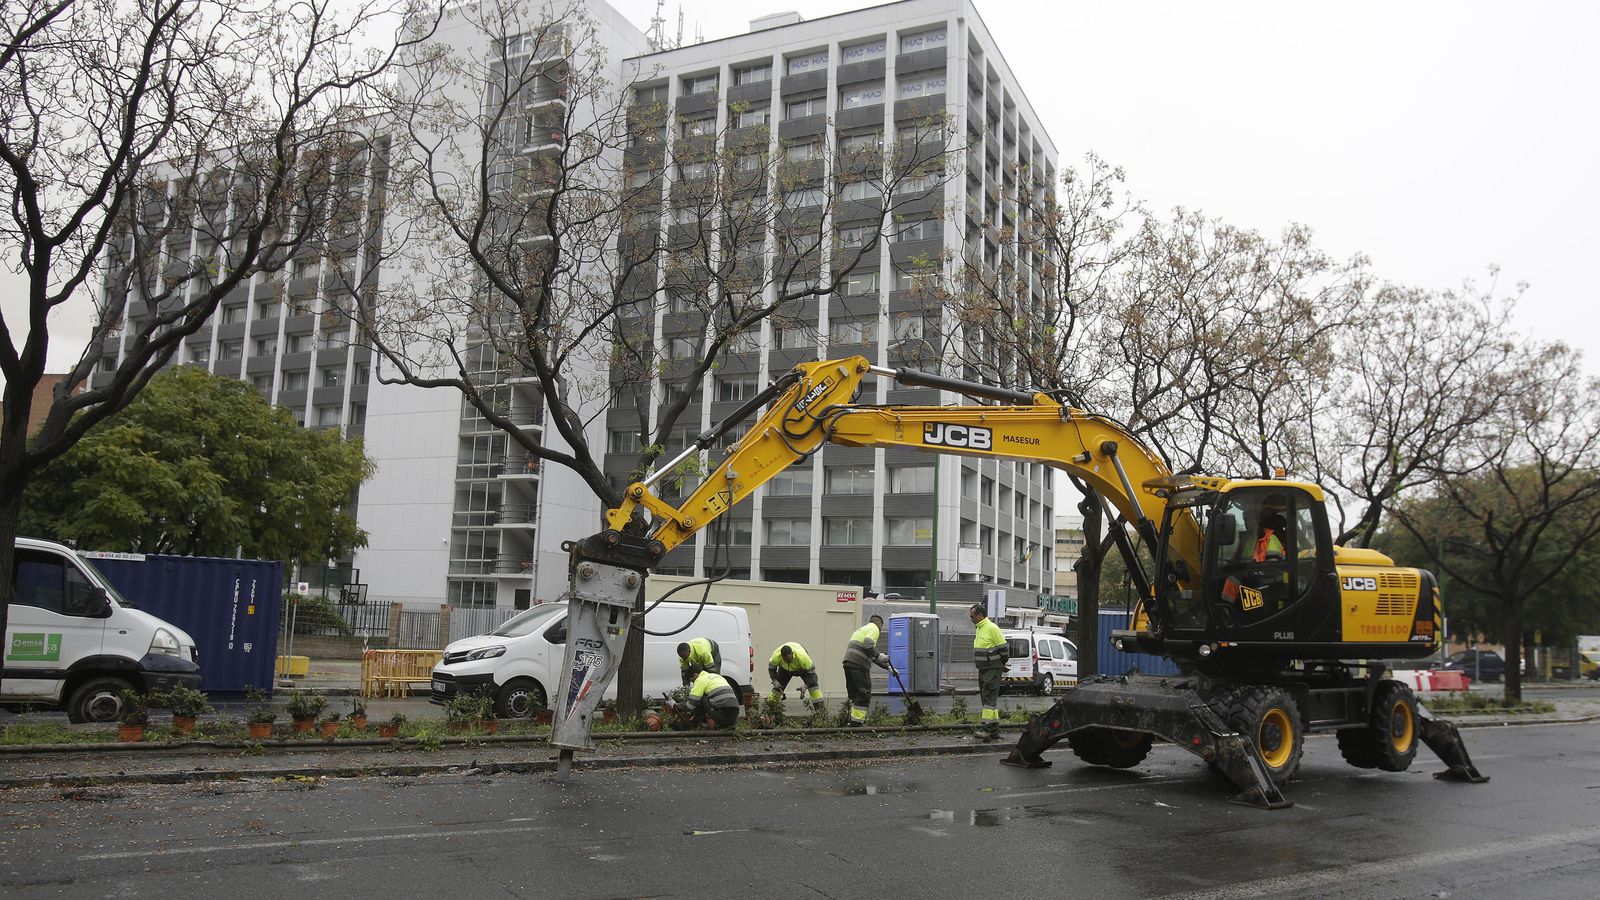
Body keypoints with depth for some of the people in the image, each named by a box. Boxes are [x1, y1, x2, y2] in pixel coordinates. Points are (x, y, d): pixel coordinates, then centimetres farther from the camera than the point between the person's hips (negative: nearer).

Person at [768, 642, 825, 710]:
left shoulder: (802, 657, -44)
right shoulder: (776, 656, -37)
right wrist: (775, 681, -26)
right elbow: (771, 668, -15)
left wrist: (805, 686, -37)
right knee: (777, 686, -5)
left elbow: (811, 671, -31)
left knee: (812, 683, -19)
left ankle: (820, 706, -13)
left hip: (804, 667, -2)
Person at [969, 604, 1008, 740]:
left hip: (993, 669, -10)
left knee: (989, 697, -13)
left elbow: (1003, 648, -13)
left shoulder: (992, 628, -14)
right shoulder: (978, 629, 15)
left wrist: (1001, 665, -2)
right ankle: (994, 729, 17)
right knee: (986, 697, 11)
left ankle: (987, 726, -15)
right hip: (983, 669, 10)